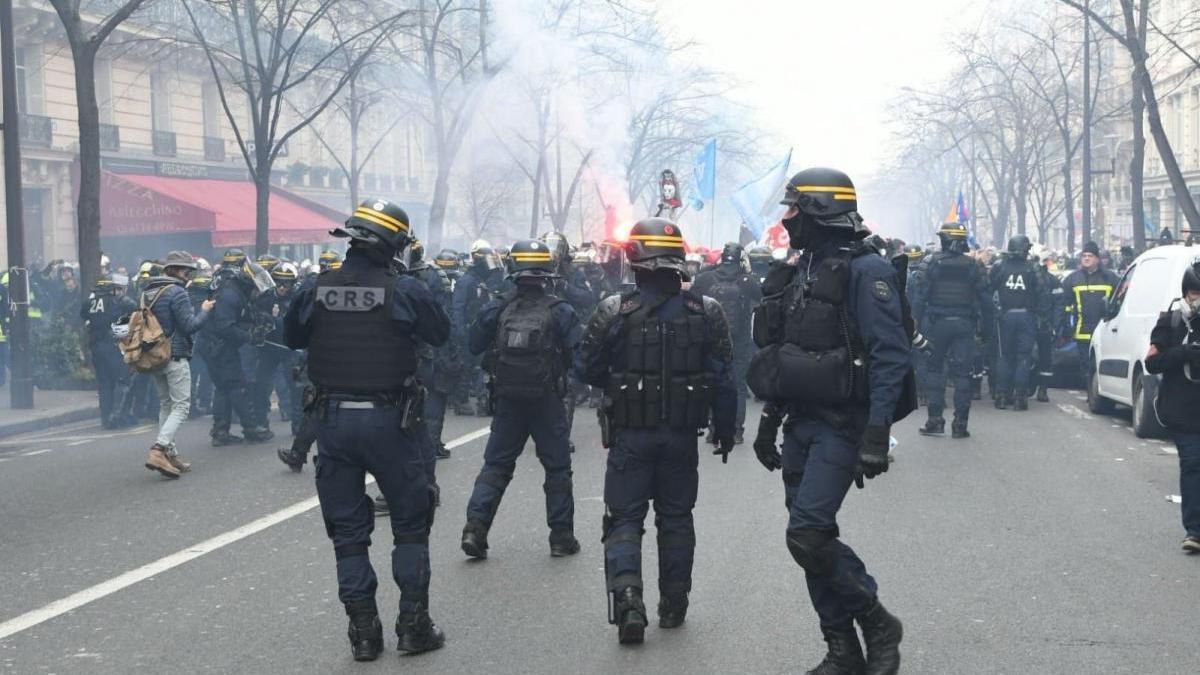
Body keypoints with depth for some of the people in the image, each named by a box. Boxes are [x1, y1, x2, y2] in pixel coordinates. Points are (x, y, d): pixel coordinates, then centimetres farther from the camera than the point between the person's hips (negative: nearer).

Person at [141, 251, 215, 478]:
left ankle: (169, 454, 15)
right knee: (181, 406, -6)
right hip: (175, 357, -8)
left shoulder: (147, 292, 13)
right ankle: (158, 450, -21)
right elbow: (189, 326, -17)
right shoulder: (176, 292, -13)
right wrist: (204, 310, -2)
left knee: (165, 405, 15)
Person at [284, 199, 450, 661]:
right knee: (411, 523, 13)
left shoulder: (318, 288, -3)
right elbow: (441, 333, 3)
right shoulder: (404, 289, -11)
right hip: (389, 420, -2)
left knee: (348, 529, 11)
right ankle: (413, 625, 13)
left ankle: (363, 632, 13)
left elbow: (291, 337, 12)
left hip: (332, 419, 3)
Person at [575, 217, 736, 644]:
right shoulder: (705, 312, -6)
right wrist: (725, 429, 9)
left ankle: (627, 597, -15)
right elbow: (723, 379, -3)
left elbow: (585, 369, -3)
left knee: (624, 518, 5)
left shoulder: (614, 311, -11)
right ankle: (673, 606, 23)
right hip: (682, 435, 2)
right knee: (676, 517, 16)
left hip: (630, 435, -2)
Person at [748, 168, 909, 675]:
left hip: (841, 427, -8)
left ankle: (879, 626, 3)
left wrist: (877, 434, -25)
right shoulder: (800, 272, 14)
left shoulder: (864, 270, -12)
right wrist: (770, 420, 19)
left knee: (808, 534, -16)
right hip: (802, 425, 9)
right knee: (813, 537, 8)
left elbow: (890, 356, -19)